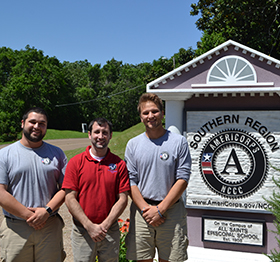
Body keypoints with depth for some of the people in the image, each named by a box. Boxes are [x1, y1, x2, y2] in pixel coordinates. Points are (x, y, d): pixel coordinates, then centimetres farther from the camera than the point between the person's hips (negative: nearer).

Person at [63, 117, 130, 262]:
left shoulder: (119, 164, 1)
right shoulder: (75, 162, -2)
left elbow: (123, 199, -2)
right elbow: (70, 198, -6)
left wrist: (105, 225, -11)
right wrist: (90, 226, -12)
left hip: (110, 231, 1)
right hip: (82, 231, -1)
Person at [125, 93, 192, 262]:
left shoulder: (179, 142, -1)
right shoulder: (133, 144, 6)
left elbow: (182, 179, -5)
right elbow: (130, 181, 3)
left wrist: (160, 209, -11)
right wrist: (145, 209, -10)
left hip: (171, 211, -1)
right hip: (141, 214, 2)